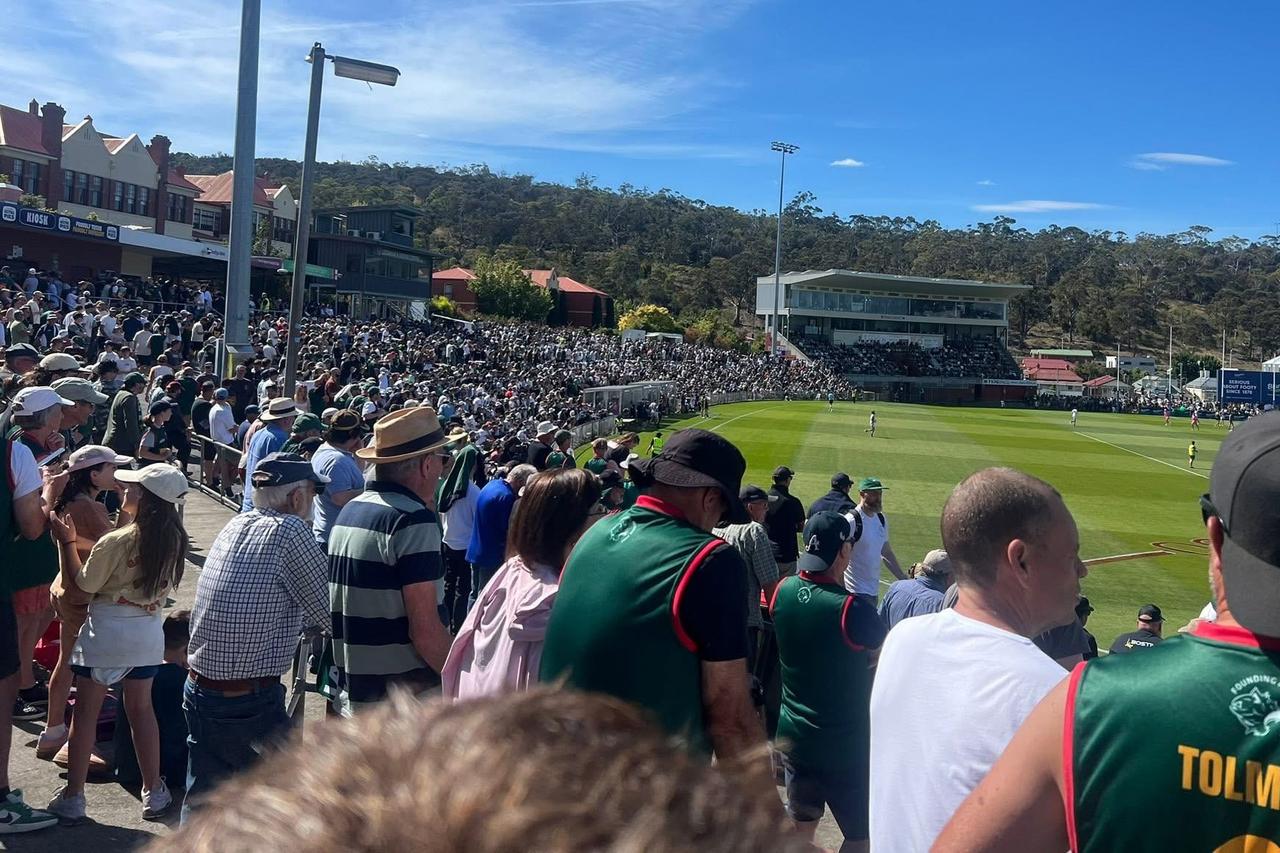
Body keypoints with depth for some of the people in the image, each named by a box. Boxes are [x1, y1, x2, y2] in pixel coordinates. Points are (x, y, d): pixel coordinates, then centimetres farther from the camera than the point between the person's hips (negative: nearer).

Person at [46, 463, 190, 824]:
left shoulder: (116, 541, -22)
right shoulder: (175, 539, -8)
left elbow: (86, 583, -8)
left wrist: (66, 540, -2)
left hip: (106, 631, -4)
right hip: (148, 632, 4)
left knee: (86, 712, 11)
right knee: (141, 708, 17)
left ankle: (72, 797, 19)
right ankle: (153, 793, 23)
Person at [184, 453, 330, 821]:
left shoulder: (236, 525, 7)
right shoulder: (290, 531, -15)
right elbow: (331, 612, -11)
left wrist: (313, 620, 20)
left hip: (199, 690, 7)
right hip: (250, 703, -7)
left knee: (200, 802, 19)